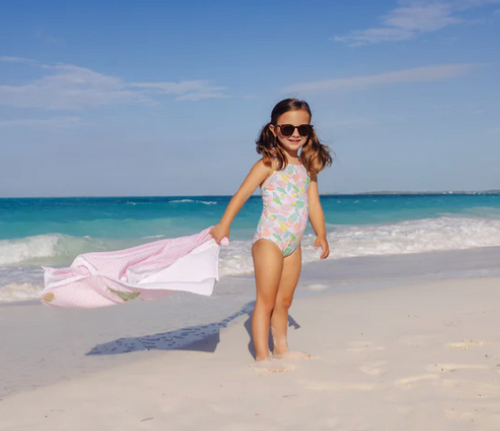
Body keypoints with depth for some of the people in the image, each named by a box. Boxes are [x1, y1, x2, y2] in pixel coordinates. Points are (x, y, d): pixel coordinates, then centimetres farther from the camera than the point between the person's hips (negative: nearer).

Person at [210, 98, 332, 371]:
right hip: (269, 239, -7)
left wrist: (321, 236, 12)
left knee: (284, 300, 16)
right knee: (266, 300, -3)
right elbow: (242, 193, -14)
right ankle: (262, 355, 3)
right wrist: (224, 224, -22)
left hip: (293, 243, 7)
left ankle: (280, 348, 28)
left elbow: (314, 204, 14)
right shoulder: (269, 163, -9)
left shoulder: (307, 167, 10)